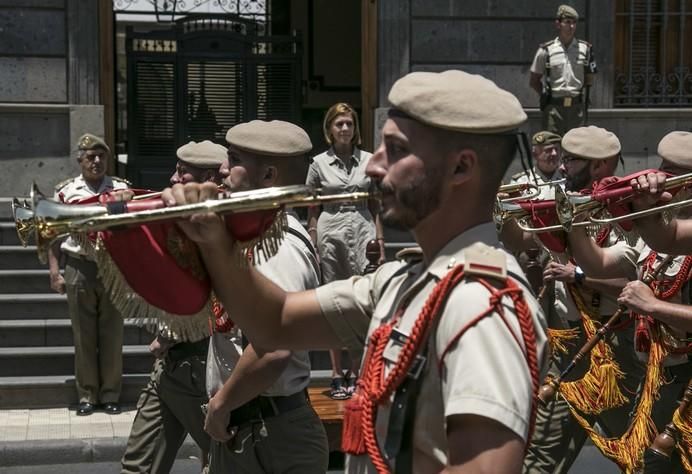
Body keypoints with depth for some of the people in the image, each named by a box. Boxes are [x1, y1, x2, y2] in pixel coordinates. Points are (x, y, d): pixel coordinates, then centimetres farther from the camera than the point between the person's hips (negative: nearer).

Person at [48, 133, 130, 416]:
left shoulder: (121, 189, 3)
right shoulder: (65, 191, 2)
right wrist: (54, 270, -1)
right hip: (79, 269, 0)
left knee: (112, 335, 5)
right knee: (83, 336, 6)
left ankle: (110, 395, 14)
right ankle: (87, 395, 14)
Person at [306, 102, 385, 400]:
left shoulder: (368, 161, 8)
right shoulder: (319, 164, 5)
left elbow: (376, 207, 11)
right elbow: (312, 213, 7)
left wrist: (380, 242, 4)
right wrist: (311, 248, 0)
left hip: (362, 231, 1)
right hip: (331, 233, -1)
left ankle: (355, 373, 4)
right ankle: (337, 375, 9)